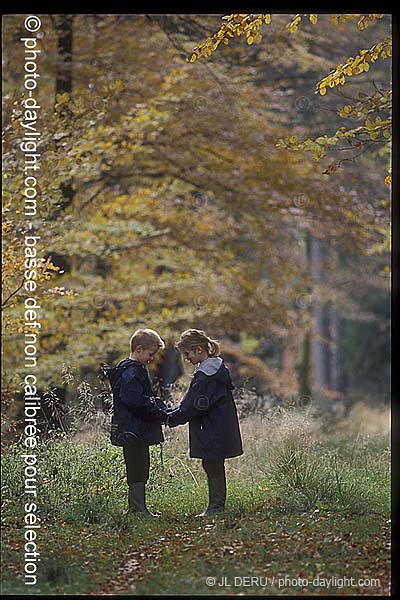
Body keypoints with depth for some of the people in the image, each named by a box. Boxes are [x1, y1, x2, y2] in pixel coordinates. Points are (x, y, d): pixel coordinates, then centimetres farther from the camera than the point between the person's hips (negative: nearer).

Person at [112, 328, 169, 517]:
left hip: (138, 430, 11)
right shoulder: (131, 373, -17)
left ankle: (136, 508, 21)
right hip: (134, 429, -11)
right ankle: (139, 509, -4)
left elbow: (148, 398, 24)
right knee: (138, 469, -7)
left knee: (140, 469, 14)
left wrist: (163, 409, 8)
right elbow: (137, 402, -24)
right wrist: (162, 415, -18)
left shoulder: (138, 370, 17)